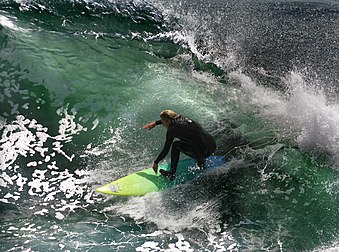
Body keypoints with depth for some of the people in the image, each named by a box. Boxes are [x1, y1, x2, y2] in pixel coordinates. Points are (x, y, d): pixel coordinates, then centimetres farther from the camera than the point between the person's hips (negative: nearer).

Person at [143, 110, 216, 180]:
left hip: (204, 151, -8)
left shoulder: (172, 130, -5)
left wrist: (156, 162, 15)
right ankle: (201, 162, 29)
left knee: (176, 145, 9)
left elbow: (165, 150, 2)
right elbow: (168, 119, 38)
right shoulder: (181, 118, 13)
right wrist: (155, 123, 39)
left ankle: (171, 174, 11)